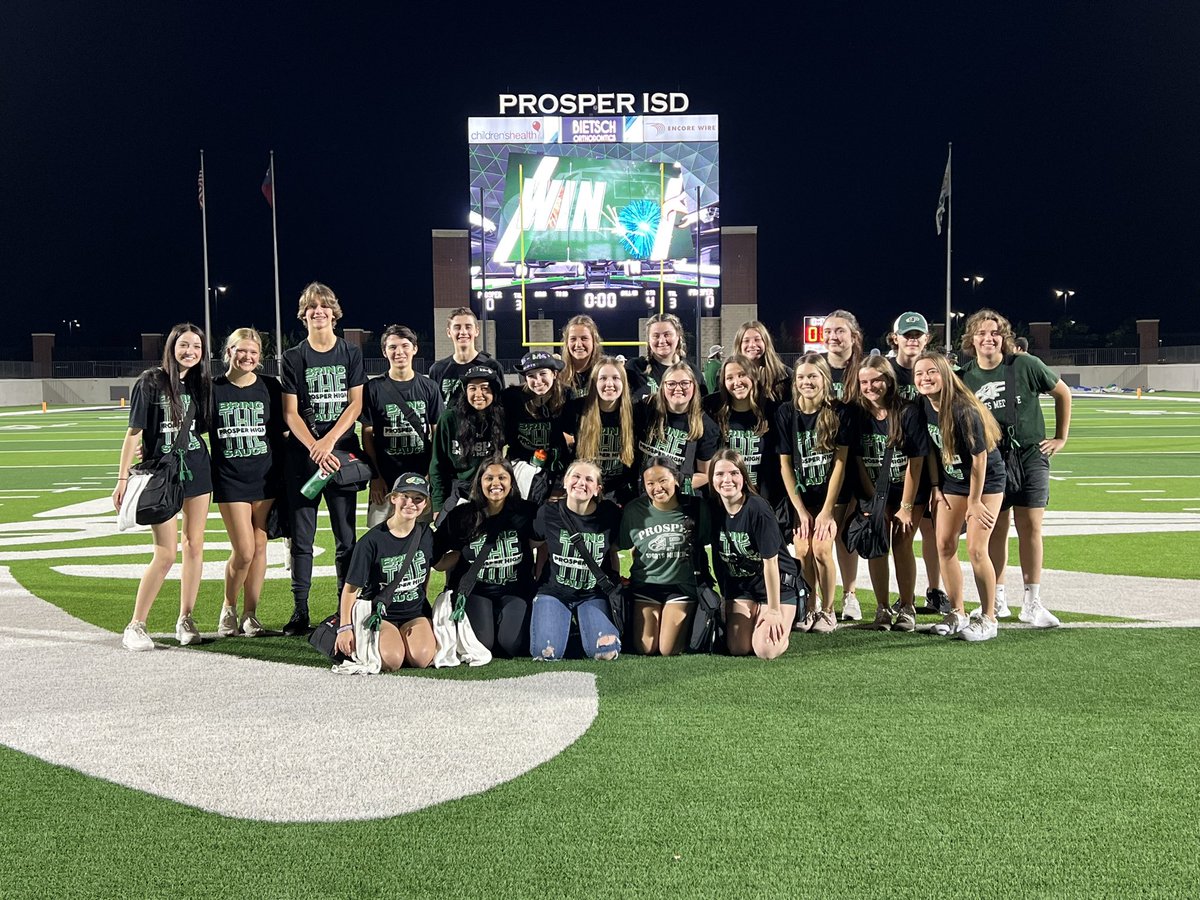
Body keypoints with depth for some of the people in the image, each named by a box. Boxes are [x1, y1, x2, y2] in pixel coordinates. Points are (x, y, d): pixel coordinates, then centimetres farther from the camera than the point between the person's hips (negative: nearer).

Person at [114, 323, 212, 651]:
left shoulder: (198, 384, 8)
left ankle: (185, 619, 18)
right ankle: (135, 626, 4)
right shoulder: (151, 381, -6)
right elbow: (134, 432, -7)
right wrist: (123, 478, -9)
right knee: (166, 554, -8)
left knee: (194, 546, 5)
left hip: (197, 469, 5)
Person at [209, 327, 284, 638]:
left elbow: (279, 431, 7)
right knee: (244, 551, -7)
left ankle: (250, 616, 17)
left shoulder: (270, 387, 2)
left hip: (265, 478, 2)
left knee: (259, 547, 5)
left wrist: (281, 474, 2)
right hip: (230, 480, -2)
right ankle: (228, 609, 18)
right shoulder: (213, 389, -1)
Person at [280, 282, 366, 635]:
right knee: (301, 536, 2)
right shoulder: (293, 357, 6)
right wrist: (315, 449, -13)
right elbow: (290, 413, 0)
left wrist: (328, 441, -13)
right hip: (302, 454, 0)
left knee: (346, 536, 2)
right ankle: (300, 613, 8)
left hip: (342, 451, 0)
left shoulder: (351, 354, 7)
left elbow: (356, 404, 0)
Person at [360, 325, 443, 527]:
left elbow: (436, 433, 8)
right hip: (386, 481, -1)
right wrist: (375, 476, -5)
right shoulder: (373, 388, 1)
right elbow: (367, 435, 2)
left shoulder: (429, 387, 6)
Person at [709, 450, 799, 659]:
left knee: (766, 651, -17)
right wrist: (726, 600, 6)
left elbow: (770, 561, -20)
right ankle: (755, 621, 22)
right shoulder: (715, 511, -6)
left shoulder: (758, 509, -23)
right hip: (740, 585, 5)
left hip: (777, 582, -5)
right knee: (738, 648, -9)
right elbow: (719, 560, 3)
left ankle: (781, 627, 16)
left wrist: (774, 610, -16)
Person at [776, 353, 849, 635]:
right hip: (800, 496, 2)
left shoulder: (837, 413, -10)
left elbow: (840, 463, -10)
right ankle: (808, 610, 11)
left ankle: (828, 611, 3)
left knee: (821, 548, -14)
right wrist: (800, 509, -8)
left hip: (829, 494, -2)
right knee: (802, 551, -7)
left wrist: (827, 510, -13)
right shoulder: (785, 413, -6)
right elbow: (785, 464, -4)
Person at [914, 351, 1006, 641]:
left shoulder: (964, 410, -28)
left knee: (975, 549, -10)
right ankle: (957, 614, 15)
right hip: (953, 481, 7)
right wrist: (936, 486, 5)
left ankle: (988, 619, 4)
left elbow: (979, 456, -22)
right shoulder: (924, 406, -8)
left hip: (987, 480, -7)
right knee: (944, 545, 3)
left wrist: (974, 501, -16)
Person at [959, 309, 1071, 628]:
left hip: (1030, 455, -1)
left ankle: (1032, 603, 3)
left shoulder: (1026, 365, -4)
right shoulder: (965, 378, 0)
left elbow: (1062, 393, 9)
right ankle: (997, 601, 15)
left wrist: (1061, 437, 7)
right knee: (996, 530, 5)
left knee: (1030, 527, -3)